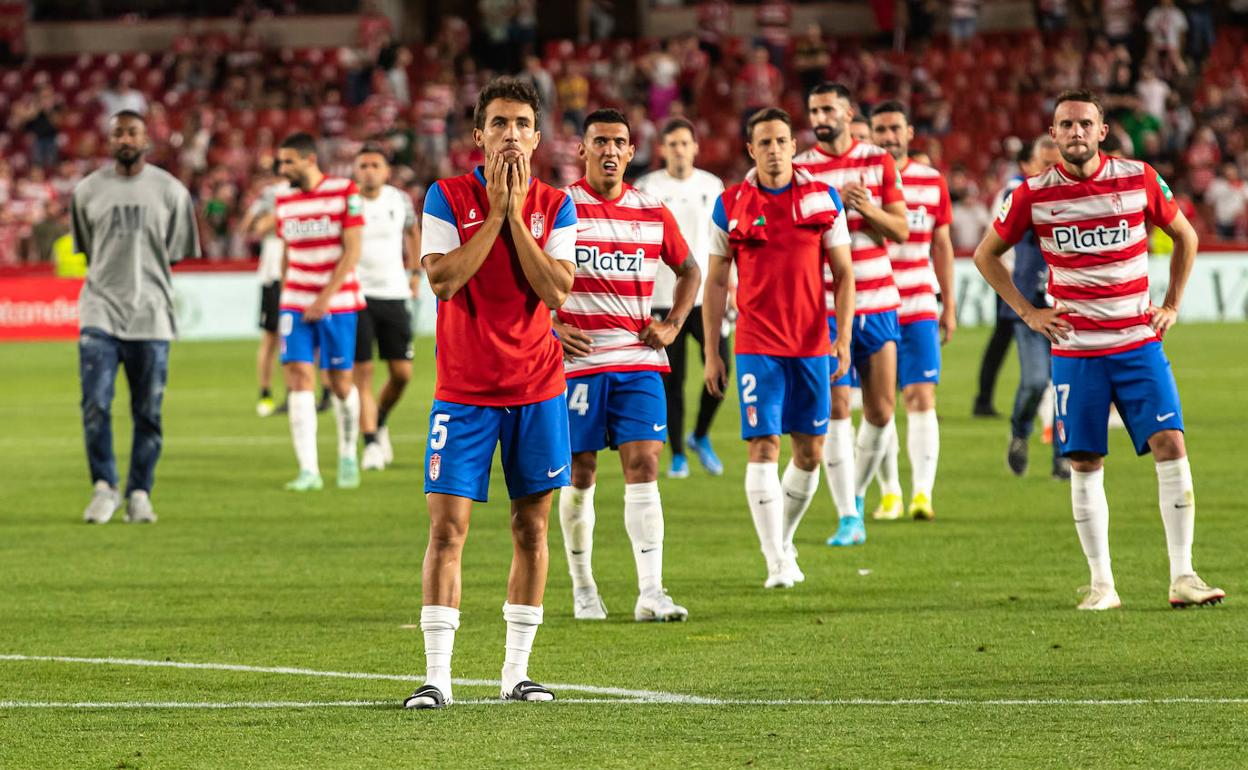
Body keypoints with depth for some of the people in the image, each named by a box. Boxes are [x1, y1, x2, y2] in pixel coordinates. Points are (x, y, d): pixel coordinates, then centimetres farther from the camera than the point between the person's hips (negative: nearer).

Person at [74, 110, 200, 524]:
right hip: (100, 312, 0)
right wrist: (110, 277, 10)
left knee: (148, 412, 2)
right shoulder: (87, 191, 7)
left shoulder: (170, 191, 4)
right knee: (95, 404, -12)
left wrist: (143, 277, 6)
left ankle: (139, 494, 13)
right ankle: (103, 488, 1)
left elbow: (175, 252, 10)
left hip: (150, 316, 0)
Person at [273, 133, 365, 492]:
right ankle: (308, 471, -12)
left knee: (340, 382, 2)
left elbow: (352, 251, -10)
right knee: (298, 378, -10)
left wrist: (325, 299, -15)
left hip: (337, 301, -3)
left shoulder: (344, 192, -6)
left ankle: (348, 456, 27)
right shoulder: (284, 202, 8)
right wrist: (284, 298, 14)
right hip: (296, 301, 3)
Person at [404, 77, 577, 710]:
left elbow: (555, 290, -10)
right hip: (464, 389, -2)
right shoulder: (447, 198, -3)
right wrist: (493, 212, -16)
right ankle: (436, 675, -7)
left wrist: (516, 213, -13)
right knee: (447, 526, -9)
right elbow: (442, 279, -16)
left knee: (531, 526, 5)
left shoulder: (555, 206, 3)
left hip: (537, 388, 2)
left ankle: (517, 671, 13)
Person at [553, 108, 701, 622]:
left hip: (639, 361, 2)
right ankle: (583, 588, 18)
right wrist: (550, 326, -7)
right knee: (579, 475, 3)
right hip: (577, 361, -2)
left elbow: (689, 270, 22)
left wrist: (673, 325, 9)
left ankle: (650, 593, -12)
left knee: (643, 465, -8)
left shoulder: (652, 212, 8)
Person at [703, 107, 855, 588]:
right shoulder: (731, 206, 2)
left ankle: (783, 541, 27)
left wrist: (844, 337, -3)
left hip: (812, 344, 2)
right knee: (763, 447, -9)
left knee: (810, 453, 7)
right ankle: (777, 563, -8)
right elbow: (715, 282, 6)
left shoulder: (823, 199, 4)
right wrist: (711, 353, 3)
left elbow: (843, 273, 7)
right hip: (758, 345, -2)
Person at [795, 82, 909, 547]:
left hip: (878, 303, 2)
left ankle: (857, 492, 28)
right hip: (824, 307, -2)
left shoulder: (879, 162, 6)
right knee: (836, 408, -9)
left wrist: (870, 210, -14)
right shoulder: (799, 170, 0)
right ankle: (848, 519, -7)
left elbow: (901, 231, 5)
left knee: (881, 411, 4)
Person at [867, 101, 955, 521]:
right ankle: (889, 492, 12)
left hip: (919, 309, 1)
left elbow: (942, 246, 13)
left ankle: (922, 492, -12)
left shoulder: (932, 182, 5)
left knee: (921, 398, -9)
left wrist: (949, 306, 12)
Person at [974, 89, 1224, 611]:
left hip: (1139, 343, 0)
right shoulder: (1034, 194, -2)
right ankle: (1101, 583, 8)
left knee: (1170, 445, -10)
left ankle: (1182, 577, -7)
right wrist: (1028, 313, 4)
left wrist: (1171, 306, 8)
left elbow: (1185, 236, 15)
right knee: (1085, 464, 0)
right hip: (1075, 348, 0)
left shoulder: (1138, 179, -1)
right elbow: (986, 255, 11)